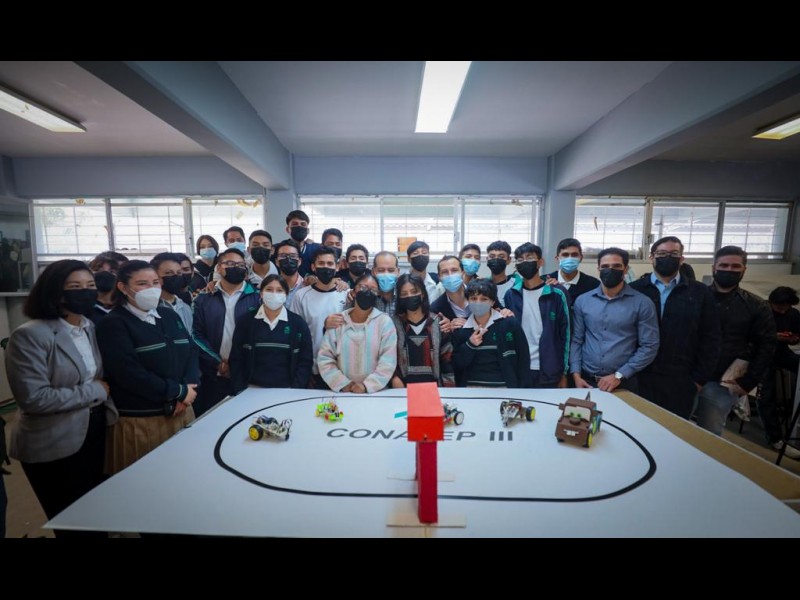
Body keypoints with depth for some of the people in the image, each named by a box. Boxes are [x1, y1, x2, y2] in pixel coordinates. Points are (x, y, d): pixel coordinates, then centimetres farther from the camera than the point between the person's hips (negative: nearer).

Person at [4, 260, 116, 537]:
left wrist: (102, 393, -3)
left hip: (94, 430, 6)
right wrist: (95, 391, -18)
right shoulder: (30, 335, -20)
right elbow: (33, 398, -25)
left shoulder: (91, 327, 3)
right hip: (53, 445, -6)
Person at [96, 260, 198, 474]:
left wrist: (187, 389, -11)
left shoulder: (170, 315, 10)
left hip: (182, 412, 5)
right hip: (141, 421, -5)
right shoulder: (113, 324, -8)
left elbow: (191, 351, 5)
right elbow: (130, 374, -17)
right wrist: (179, 392, -13)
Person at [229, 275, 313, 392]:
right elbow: (236, 359, 3)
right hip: (253, 389, 1)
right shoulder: (246, 322, -1)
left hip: (286, 390, 0)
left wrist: (295, 391, -10)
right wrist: (240, 391, -4)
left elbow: (305, 361, -3)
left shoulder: (298, 323, -3)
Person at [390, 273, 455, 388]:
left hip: (433, 387, 0)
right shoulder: (393, 324, 5)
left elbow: (447, 361, 6)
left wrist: (448, 391, 1)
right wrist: (395, 379, -13)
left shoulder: (438, 323, 7)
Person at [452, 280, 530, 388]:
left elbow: (523, 360, 1)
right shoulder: (461, 328, 2)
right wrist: (469, 345, -11)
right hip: (471, 387, 2)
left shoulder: (510, 324, -4)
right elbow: (456, 365, 3)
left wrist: (522, 391, -2)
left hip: (503, 386, -1)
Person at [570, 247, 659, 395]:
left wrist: (619, 375, -11)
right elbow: (576, 340, 4)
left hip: (624, 383, -2)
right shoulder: (582, 301, 2)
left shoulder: (642, 303, -3)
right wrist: (576, 374, -4)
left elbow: (649, 346, -5)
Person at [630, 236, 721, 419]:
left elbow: (710, 339, 5)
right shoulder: (634, 290, 0)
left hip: (681, 381, 1)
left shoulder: (700, 293, 4)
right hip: (640, 378, -1)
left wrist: (700, 378, 1)